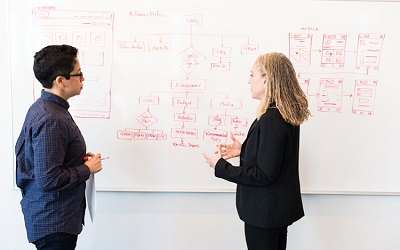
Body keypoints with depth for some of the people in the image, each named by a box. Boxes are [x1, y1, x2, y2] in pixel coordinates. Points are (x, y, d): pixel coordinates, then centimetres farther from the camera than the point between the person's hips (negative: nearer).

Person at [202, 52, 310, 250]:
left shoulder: (271, 119, -26)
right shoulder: (287, 114, 3)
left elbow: (264, 174, -25)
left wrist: (221, 166, -18)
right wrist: (243, 150, 7)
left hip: (264, 211, -9)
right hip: (280, 207, 9)